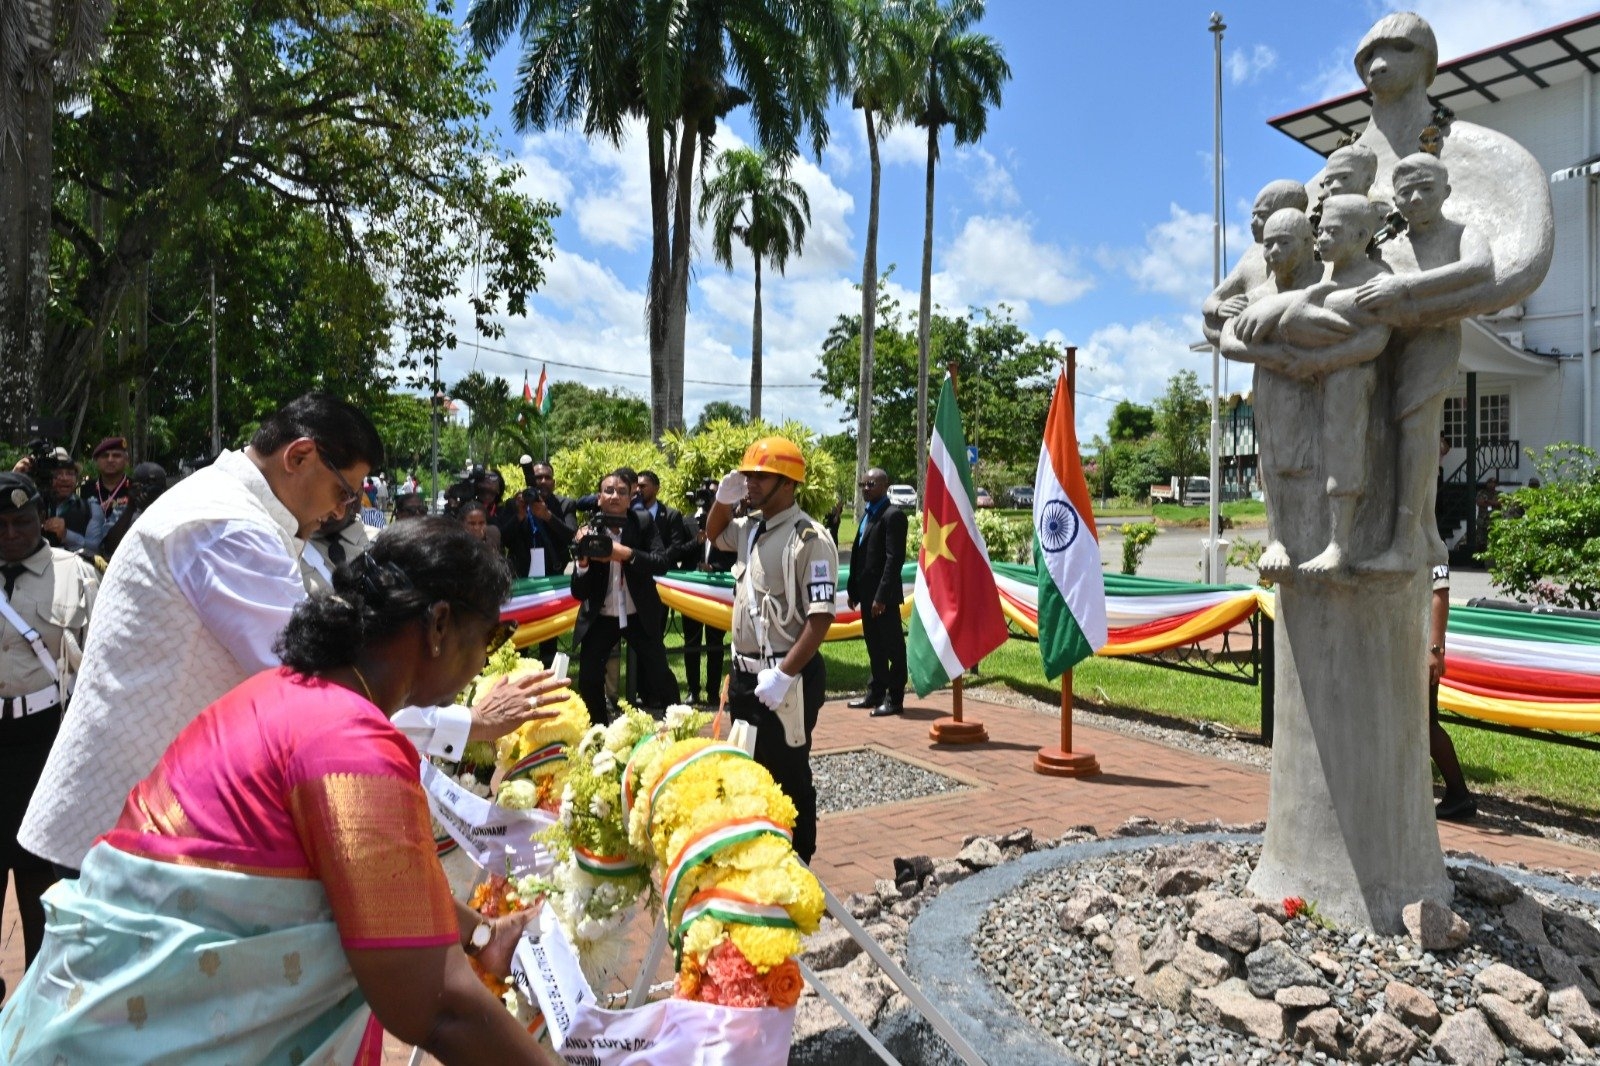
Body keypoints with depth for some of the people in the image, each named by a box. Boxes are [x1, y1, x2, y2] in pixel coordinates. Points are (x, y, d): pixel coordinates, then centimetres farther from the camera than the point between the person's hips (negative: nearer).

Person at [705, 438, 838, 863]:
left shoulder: (809, 539, -18)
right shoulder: (751, 529, 8)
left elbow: (821, 617, -22)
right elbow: (714, 533, 31)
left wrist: (784, 675, -26)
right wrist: (723, 498, 10)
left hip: (786, 678, -8)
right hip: (745, 673, 9)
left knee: (789, 775, 4)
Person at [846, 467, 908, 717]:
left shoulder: (893, 515, -12)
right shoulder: (866, 513, 15)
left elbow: (895, 558, -19)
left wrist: (881, 596, -22)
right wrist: (852, 589, 12)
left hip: (883, 595, -9)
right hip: (866, 592, 9)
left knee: (893, 647, 2)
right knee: (874, 646, 16)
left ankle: (895, 699, 10)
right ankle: (876, 693, 27)